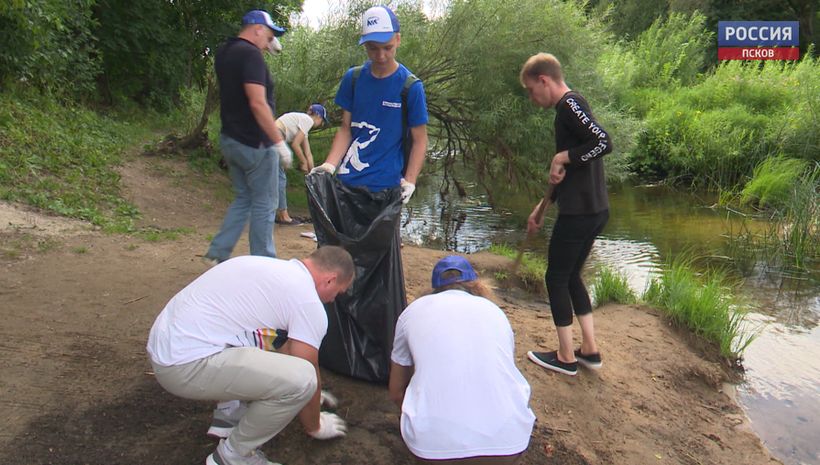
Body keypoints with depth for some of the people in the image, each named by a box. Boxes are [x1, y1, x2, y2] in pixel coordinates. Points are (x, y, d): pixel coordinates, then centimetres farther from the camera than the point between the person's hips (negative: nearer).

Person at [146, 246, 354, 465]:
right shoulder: (308, 301, -10)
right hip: (187, 365, -10)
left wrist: (314, 395, 43)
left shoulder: (273, 269, 17)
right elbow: (309, 373, -1)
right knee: (301, 380, -18)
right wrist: (314, 426, 19)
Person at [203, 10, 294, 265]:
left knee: (243, 199, 20)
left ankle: (218, 253, 19)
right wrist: (280, 141, -22)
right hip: (255, 144, -9)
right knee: (263, 204, 3)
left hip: (231, 139, 9)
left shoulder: (224, 52, 10)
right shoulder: (250, 53, -17)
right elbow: (257, 103, -25)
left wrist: (268, 46, 18)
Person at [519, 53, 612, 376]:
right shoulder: (570, 107, 18)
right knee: (571, 276, 19)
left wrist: (561, 157, -18)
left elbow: (603, 142, -28)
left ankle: (566, 357, 16)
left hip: (578, 213, -10)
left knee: (556, 278, 4)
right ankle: (590, 349, 25)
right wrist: (540, 208, 24)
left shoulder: (569, 104, -12)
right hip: (594, 210, 10)